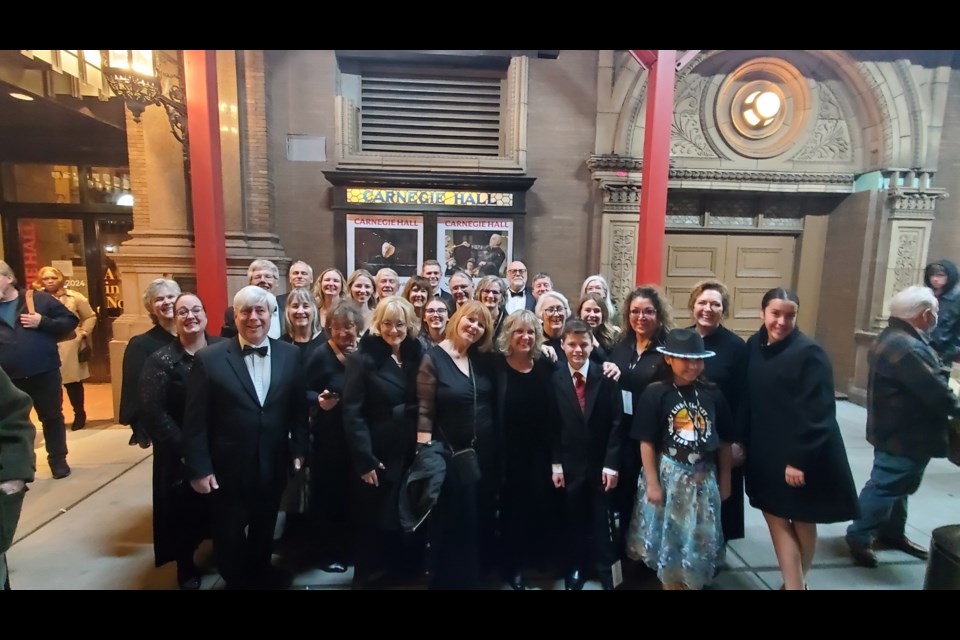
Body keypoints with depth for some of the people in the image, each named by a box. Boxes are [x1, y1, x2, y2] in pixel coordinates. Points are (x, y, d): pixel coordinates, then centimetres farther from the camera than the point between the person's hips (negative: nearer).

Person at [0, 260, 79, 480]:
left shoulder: (39, 299, 0)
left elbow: (70, 321, -1)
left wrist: (43, 322, -15)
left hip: (44, 373, -2)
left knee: (52, 417, 10)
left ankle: (58, 459, 25)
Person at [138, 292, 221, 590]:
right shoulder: (160, 360, -8)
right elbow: (152, 413, -13)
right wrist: (184, 448, -16)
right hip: (182, 455, -1)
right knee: (186, 512, 12)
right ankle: (186, 566, 38)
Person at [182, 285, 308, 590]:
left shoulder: (290, 354, -4)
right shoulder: (209, 358, -11)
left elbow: (298, 407, 2)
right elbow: (195, 420, -9)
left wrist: (299, 448, 2)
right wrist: (199, 468, -10)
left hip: (273, 465, 3)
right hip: (229, 467, -2)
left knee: (264, 528, 24)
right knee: (229, 534, 18)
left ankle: (260, 572, 51)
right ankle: (236, 579, 45)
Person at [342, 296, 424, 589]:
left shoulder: (418, 356, 3)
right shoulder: (363, 358, -8)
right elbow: (353, 414, -12)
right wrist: (364, 460, -15)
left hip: (412, 454, 4)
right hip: (378, 456, -4)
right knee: (374, 522, 11)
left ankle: (404, 570, 38)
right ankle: (365, 575, 33)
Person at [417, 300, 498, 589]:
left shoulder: (483, 360, 5)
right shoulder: (434, 358, -11)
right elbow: (425, 412, -14)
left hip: (485, 453, 6)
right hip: (451, 454, -5)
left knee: (482, 519, 19)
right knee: (452, 524, 9)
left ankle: (477, 574, 41)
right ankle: (450, 578, 31)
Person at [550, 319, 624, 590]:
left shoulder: (606, 377, -8)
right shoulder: (554, 380, -5)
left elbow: (616, 423, -7)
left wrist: (612, 463, -10)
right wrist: (555, 464, -5)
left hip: (601, 464, 0)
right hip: (569, 465, 1)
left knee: (603, 521, 14)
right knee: (573, 521, 14)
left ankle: (606, 570, 33)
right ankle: (575, 571, 33)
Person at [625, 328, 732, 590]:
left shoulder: (712, 394, -4)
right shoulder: (655, 393, -13)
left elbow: (723, 441, 5)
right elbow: (647, 442, -11)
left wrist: (724, 480, 9)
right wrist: (652, 483, -10)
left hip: (704, 477, 3)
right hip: (668, 476, -2)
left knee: (700, 541, 17)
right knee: (669, 540, 13)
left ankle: (694, 582, 40)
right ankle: (671, 583, 35)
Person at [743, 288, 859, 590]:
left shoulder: (809, 352, -16)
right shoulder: (754, 345, 1)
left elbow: (818, 412, -17)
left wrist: (800, 459, -18)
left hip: (804, 456, -4)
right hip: (765, 452, 5)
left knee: (802, 523, 14)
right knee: (776, 518, 7)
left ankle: (796, 580, 35)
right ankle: (794, 583, 19)